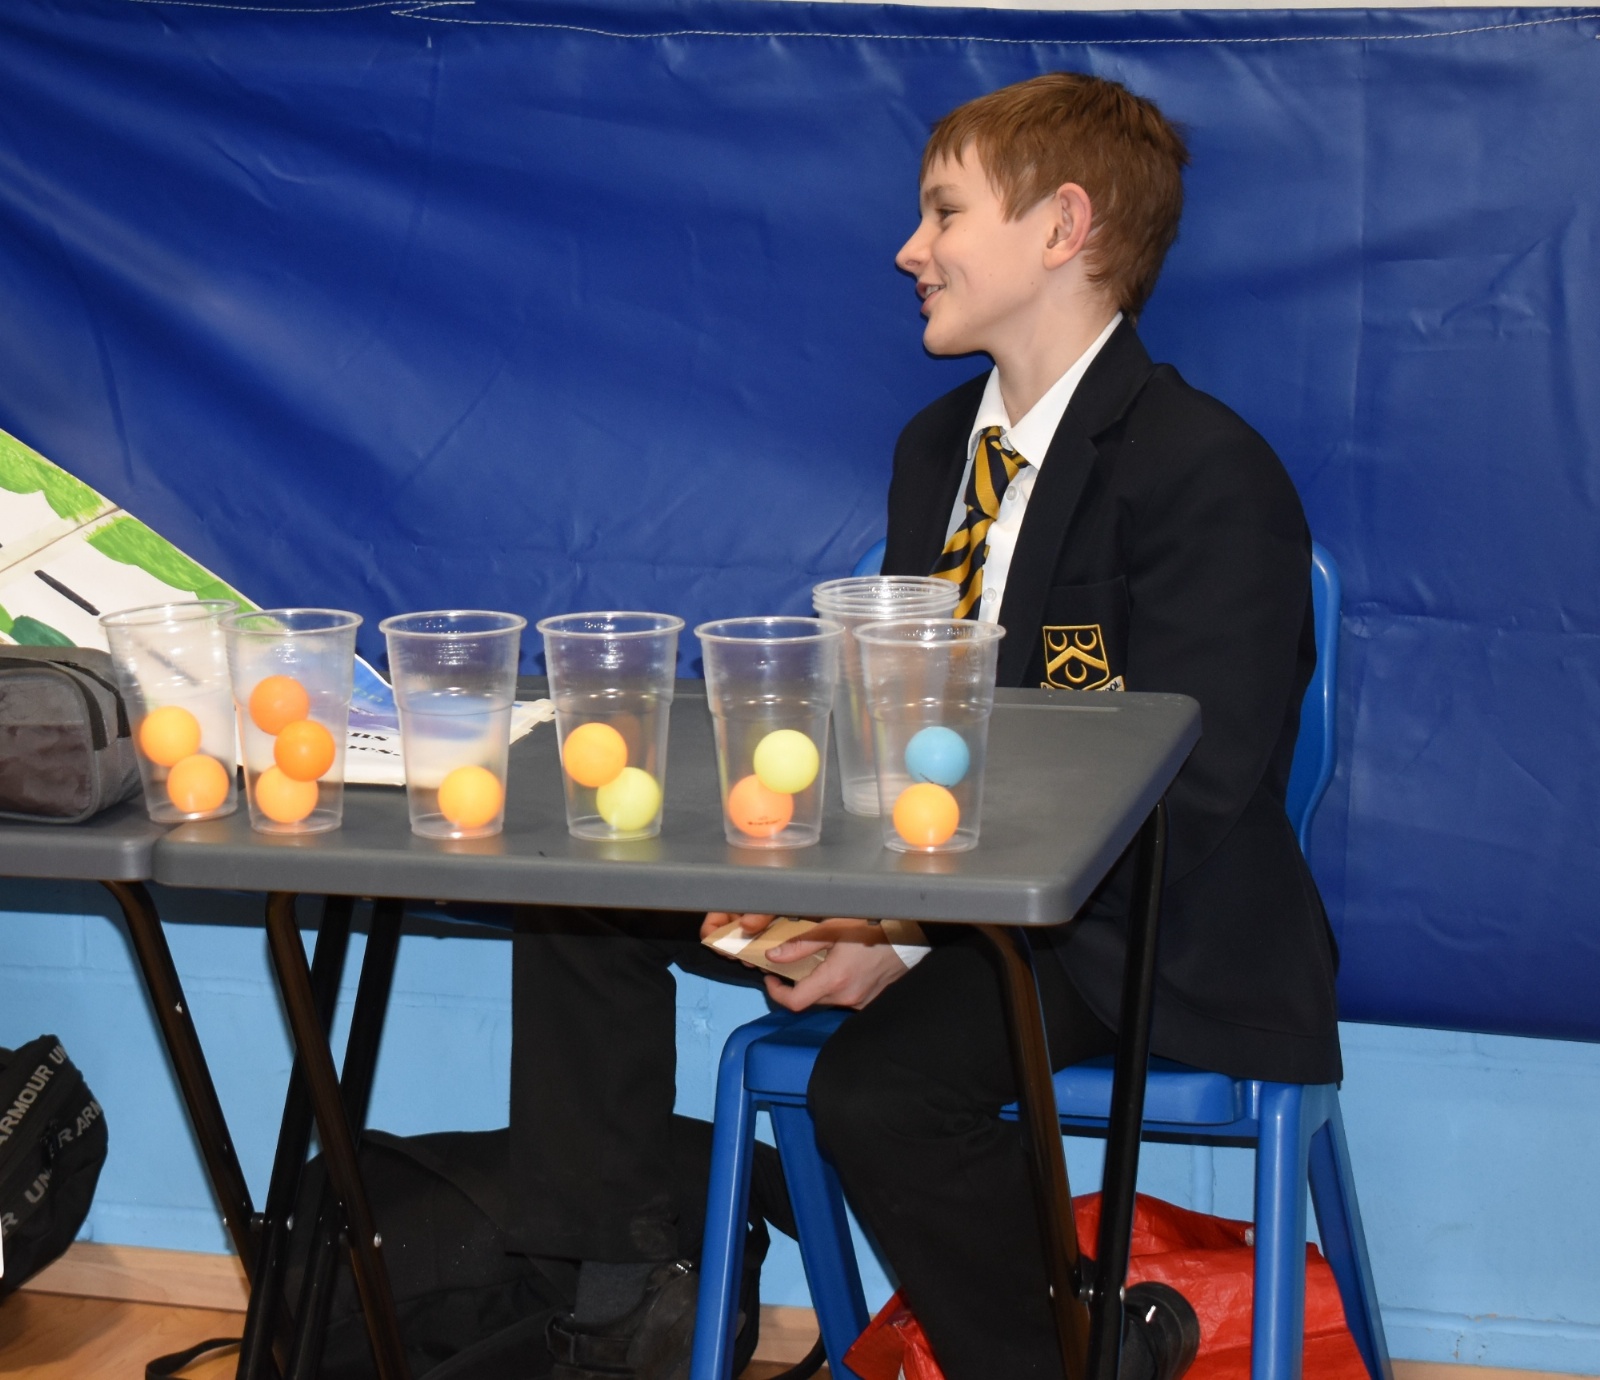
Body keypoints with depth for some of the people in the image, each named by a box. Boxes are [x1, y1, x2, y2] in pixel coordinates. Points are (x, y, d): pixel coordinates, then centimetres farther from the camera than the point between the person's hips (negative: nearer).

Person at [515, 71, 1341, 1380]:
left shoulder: (1208, 473, -17)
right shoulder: (937, 447, 12)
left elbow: (1187, 795, -23)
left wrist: (914, 931, -27)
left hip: (1129, 920, -9)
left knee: (882, 1084, -34)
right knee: (583, 888, 1)